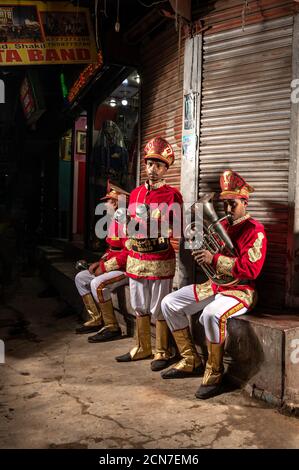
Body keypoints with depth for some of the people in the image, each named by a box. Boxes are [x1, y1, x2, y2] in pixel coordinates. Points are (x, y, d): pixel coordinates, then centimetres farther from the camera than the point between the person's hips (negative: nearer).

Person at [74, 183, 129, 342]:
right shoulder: (114, 222, 14)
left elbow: (128, 253, -25)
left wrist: (105, 267, -19)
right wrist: (100, 262, 6)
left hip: (126, 269, -11)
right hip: (112, 266, 11)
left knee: (97, 284, -30)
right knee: (80, 278, 9)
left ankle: (112, 327, -15)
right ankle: (96, 319, 11)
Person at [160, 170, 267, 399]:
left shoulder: (255, 229, -12)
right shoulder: (221, 225, 11)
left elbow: (251, 269, -23)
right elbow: (208, 256, 16)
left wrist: (214, 259, -27)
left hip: (240, 289, -8)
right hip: (214, 284, 8)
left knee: (211, 314, -38)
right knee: (170, 303, 2)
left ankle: (214, 375, -16)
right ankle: (191, 361, 10)